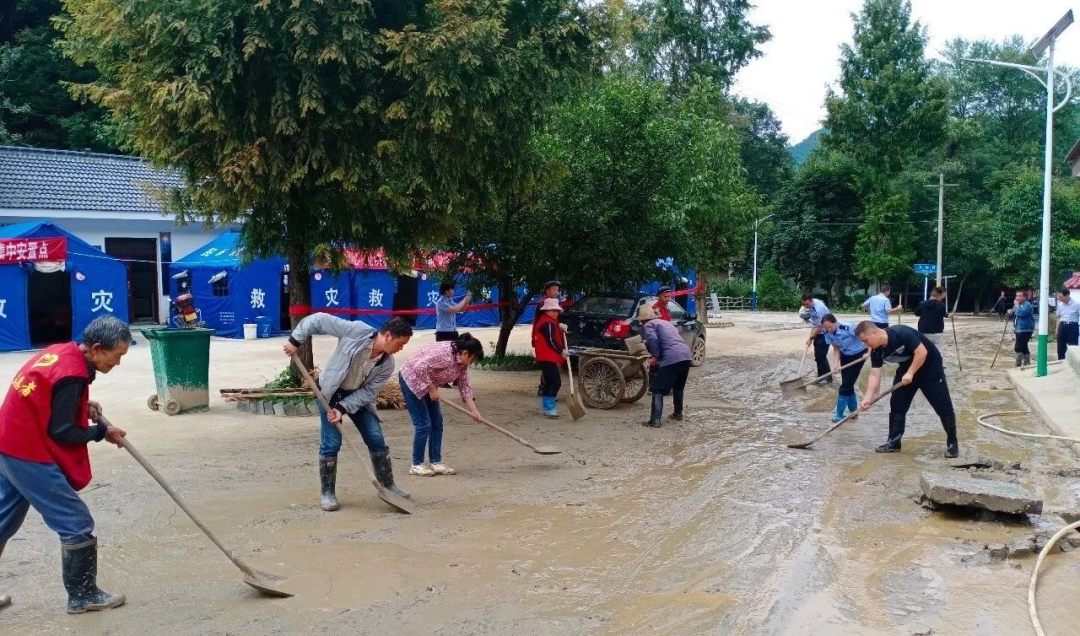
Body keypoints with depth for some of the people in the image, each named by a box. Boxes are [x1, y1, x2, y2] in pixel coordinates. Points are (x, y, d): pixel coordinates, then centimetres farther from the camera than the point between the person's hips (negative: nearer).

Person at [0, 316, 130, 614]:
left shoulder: (61, 352, 4)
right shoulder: (73, 374, -23)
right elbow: (61, 432, -20)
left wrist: (82, 405, 6)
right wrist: (101, 431, -6)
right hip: (29, 454, -10)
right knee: (76, 524, 0)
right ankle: (83, 595, 12)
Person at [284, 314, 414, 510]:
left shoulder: (387, 364, -15)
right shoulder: (357, 331, -28)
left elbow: (368, 392, -13)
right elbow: (320, 320, -22)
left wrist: (343, 408, -23)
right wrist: (295, 340, -21)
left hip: (358, 396, 4)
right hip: (330, 394, -4)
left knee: (377, 440, 2)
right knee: (331, 443, -7)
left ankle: (387, 485, 17)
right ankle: (327, 493, 8)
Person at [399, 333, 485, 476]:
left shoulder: (462, 362, -2)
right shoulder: (445, 353, -30)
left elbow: (464, 386, 2)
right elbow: (420, 367, -34)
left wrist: (474, 411, -3)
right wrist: (432, 389, -26)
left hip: (428, 384, 9)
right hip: (412, 380, -9)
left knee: (437, 422, 6)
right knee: (424, 424, -9)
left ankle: (436, 463, 11)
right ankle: (416, 465, 2)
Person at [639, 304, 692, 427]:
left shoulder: (648, 325, 5)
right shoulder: (664, 322, 30)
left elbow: (653, 339, -16)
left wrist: (655, 356, -3)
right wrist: (658, 357, 29)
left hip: (671, 358, -8)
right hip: (686, 355, 8)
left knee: (658, 389, 0)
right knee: (678, 386, 29)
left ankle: (655, 420, -5)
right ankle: (678, 413, 39)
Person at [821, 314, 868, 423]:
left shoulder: (848, 328, -32)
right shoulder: (828, 334, -15)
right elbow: (836, 348, -4)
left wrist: (868, 352, -30)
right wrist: (837, 364, -16)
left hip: (858, 355, -6)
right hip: (845, 356, 6)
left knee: (846, 385, -8)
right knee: (847, 384, 9)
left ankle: (839, 414, -3)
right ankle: (854, 411, 25)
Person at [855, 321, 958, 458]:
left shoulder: (901, 333, -33)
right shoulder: (876, 351, -11)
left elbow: (922, 352, -30)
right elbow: (875, 375, -11)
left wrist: (910, 373, -28)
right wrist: (867, 398, -20)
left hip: (930, 366, -7)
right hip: (906, 368, 7)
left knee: (943, 406, -4)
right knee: (896, 404, 4)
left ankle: (952, 443, 6)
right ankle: (893, 442, 12)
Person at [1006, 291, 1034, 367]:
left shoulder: (1027, 305, -13)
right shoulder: (1017, 304, 16)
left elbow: (1021, 313, -30)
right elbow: (1014, 315, 25)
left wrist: (1017, 305, -18)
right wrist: (1010, 312, 3)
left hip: (1025, 330, -10)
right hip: (1018, 329, 10)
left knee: (1018, 348, -15)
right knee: (1023, 347, 16)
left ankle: (1018, 365, -12)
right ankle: (1027, 363, 25)